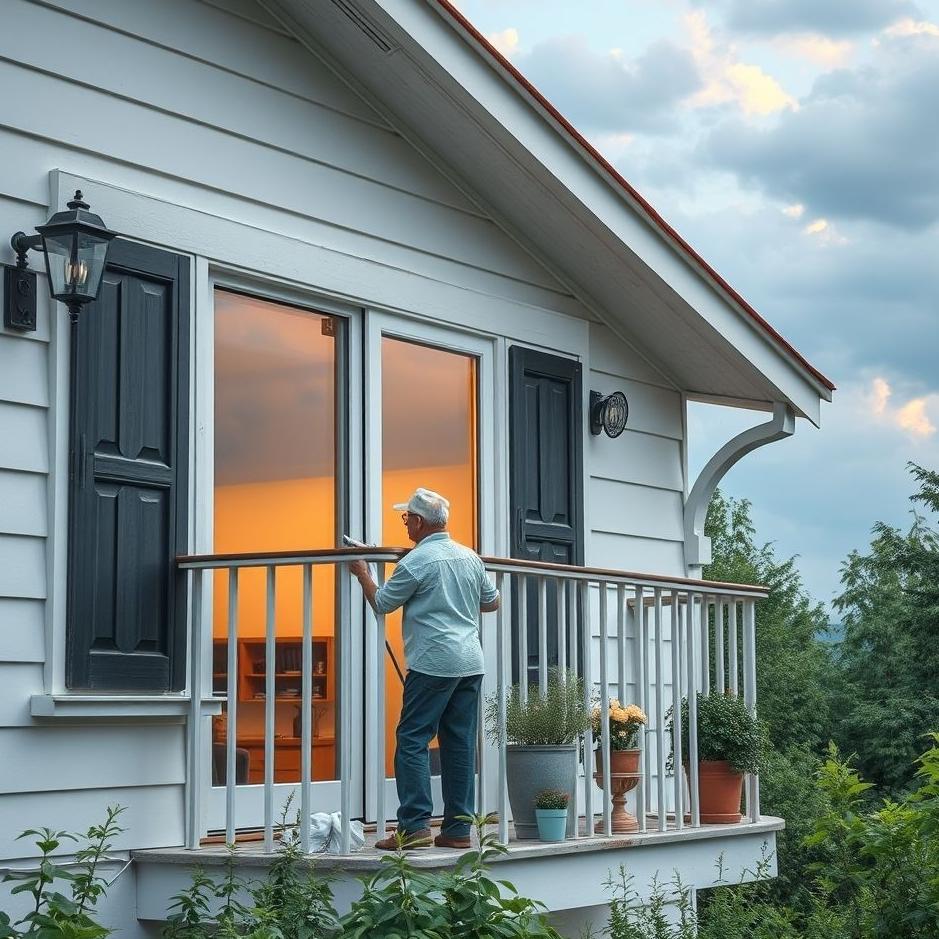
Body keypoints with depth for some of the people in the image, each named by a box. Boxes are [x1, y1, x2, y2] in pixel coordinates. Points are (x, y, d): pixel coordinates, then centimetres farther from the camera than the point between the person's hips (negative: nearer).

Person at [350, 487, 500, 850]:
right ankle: (458, 829, 9)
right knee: (460, 743, 8)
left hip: (433, 663, -7)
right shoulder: (471, 558, 12)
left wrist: (362, 574, 18)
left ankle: (415, 825, -11)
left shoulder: (416, 561, -8)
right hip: (471, 663, 7)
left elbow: (381, 603, 2)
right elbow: (492, 602, 23)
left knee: (412, 741, -3)